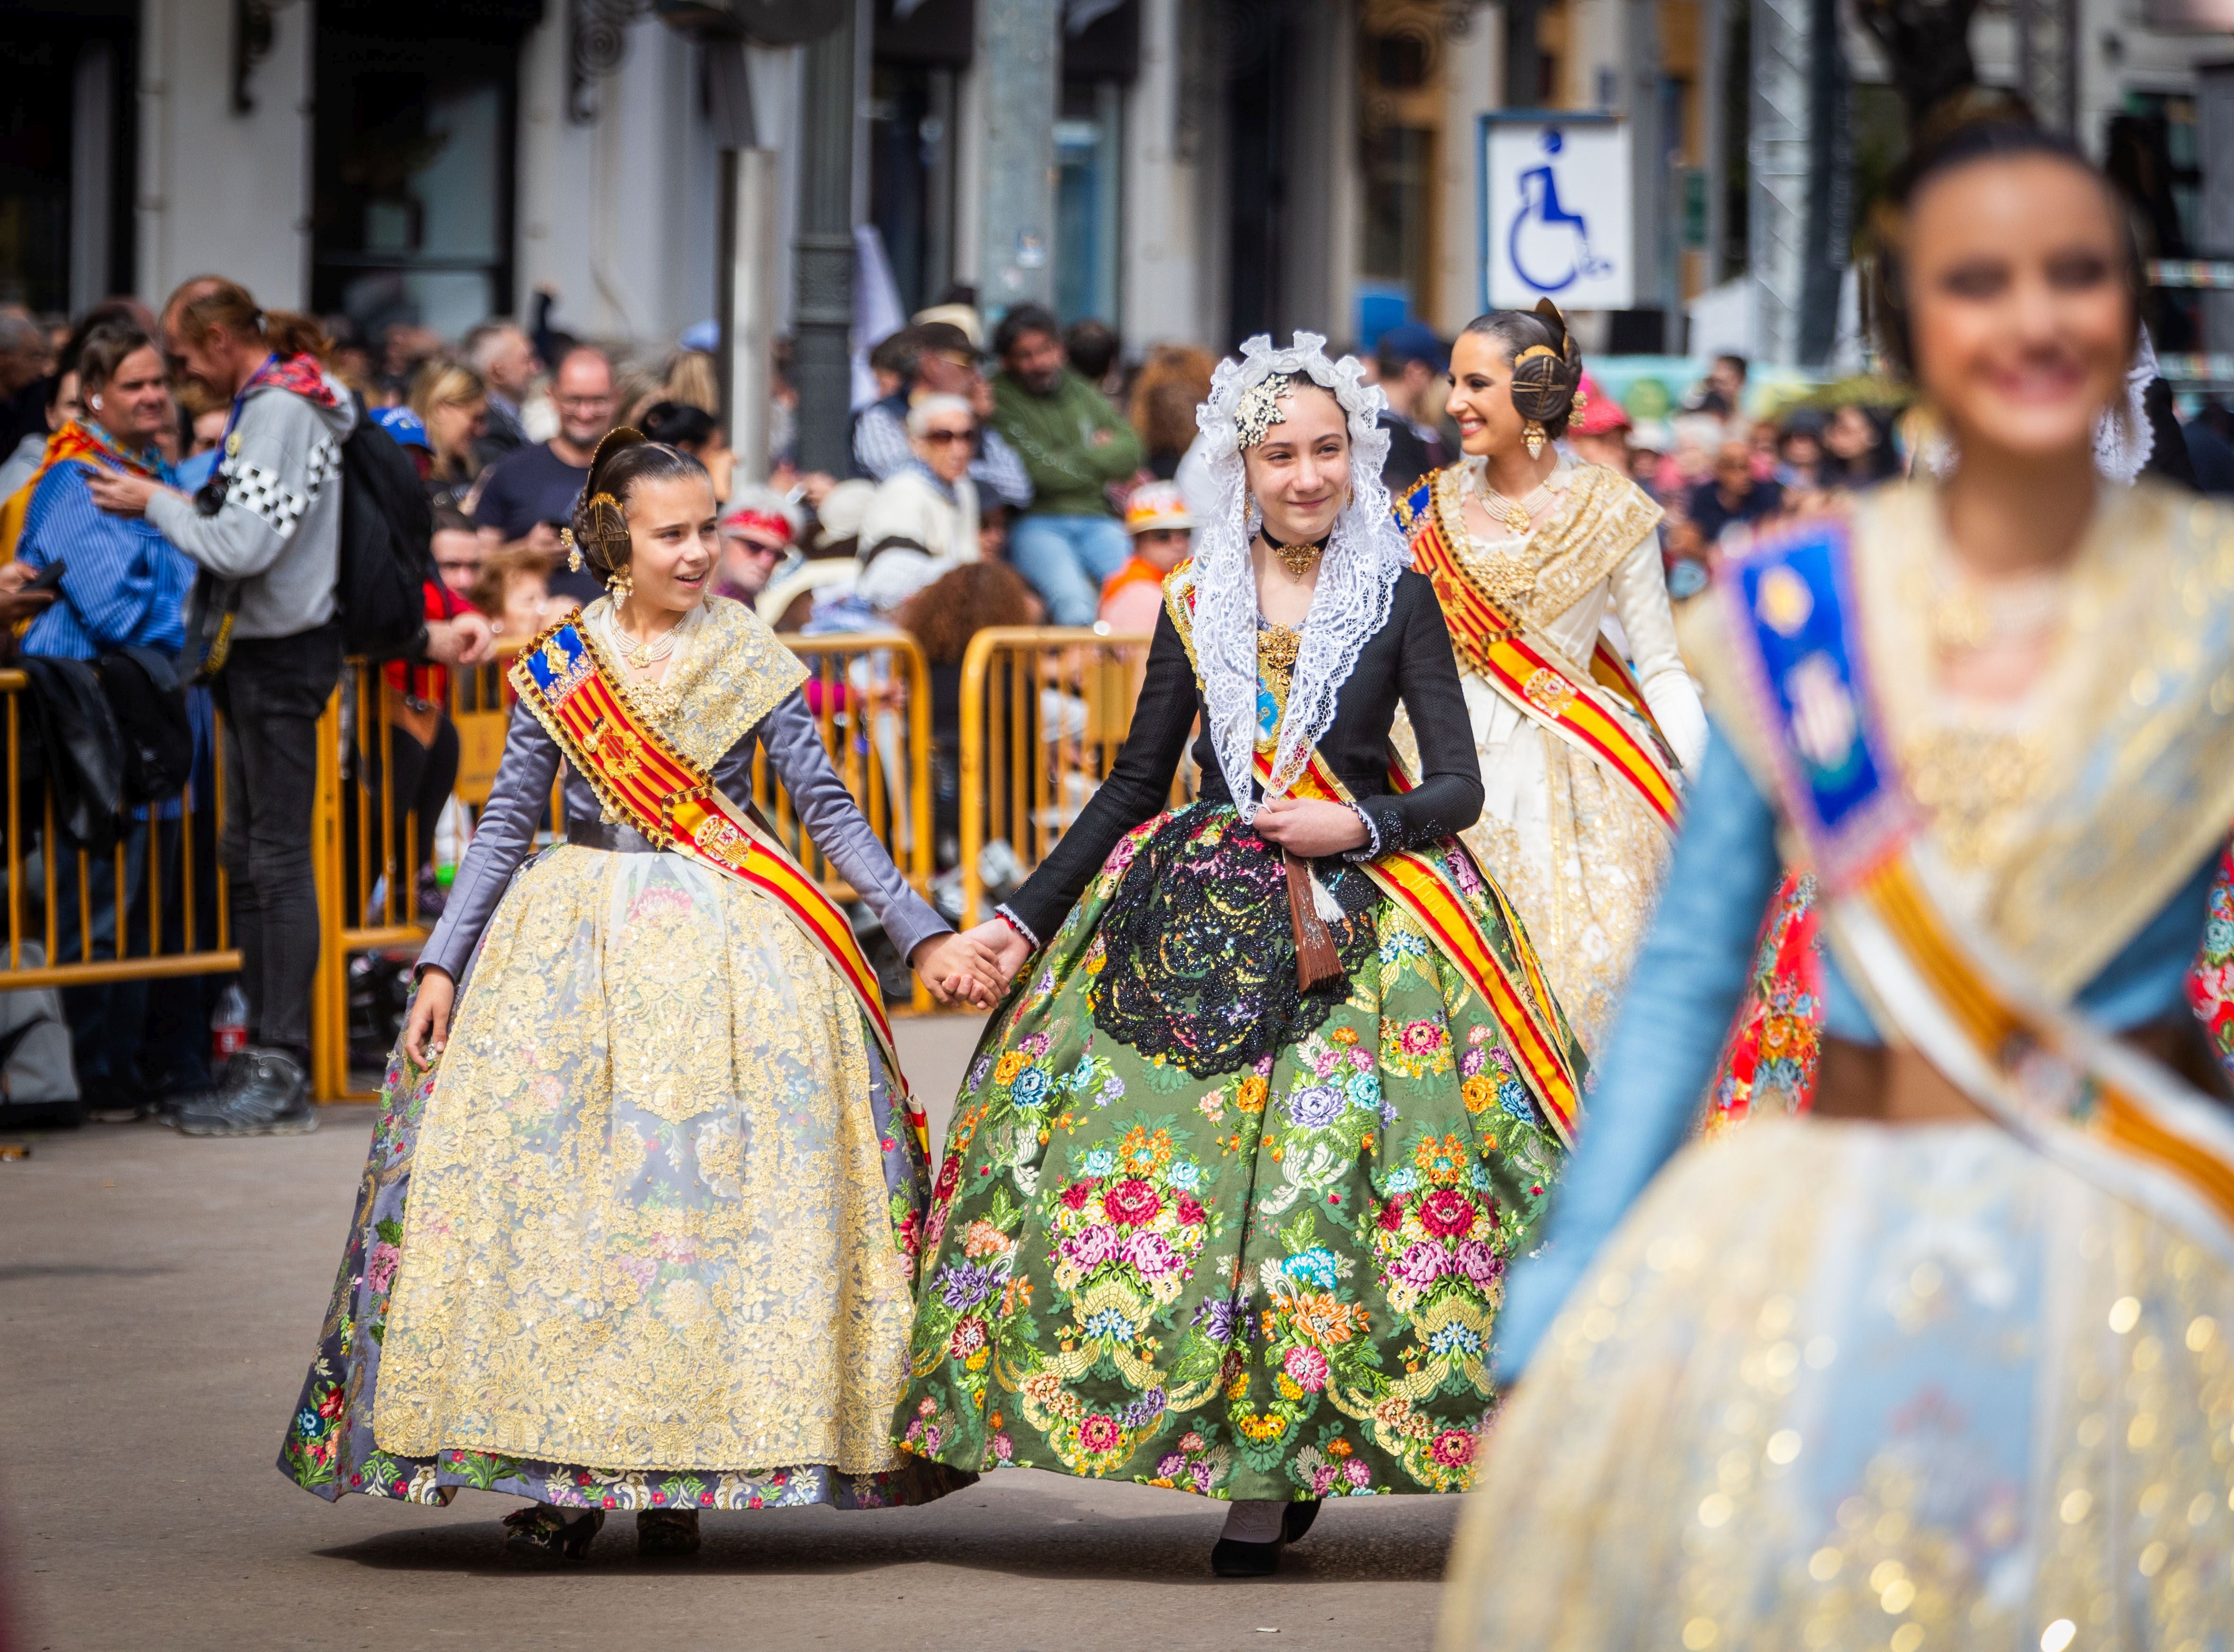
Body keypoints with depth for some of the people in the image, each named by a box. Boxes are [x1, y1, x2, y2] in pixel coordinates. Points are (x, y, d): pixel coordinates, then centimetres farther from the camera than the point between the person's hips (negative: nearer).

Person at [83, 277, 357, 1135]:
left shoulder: (281, 411, -17)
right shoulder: (271, 403, 14)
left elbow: (246, 548, -22)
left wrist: (158, 505, -10)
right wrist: (172, 500, 9)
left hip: (281, 653, -11)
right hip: (264, 649, 11)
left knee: (279, 858, -8)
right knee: (248, 857, 15)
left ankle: (281, 1073, -6)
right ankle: (265, 1054, 21)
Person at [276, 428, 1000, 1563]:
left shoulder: (751, 662, 3)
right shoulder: (557, 667, 6)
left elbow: (832, 812, 4)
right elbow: (506, 825, 9)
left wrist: (924, 936, -2)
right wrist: (443, 963, 1)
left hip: (727, 952, -1)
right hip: (574, 949, 1)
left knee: (711, 1195, -7)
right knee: (555, 1183, -6)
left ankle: (680, 1476, 0)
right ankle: (556, 1476, 0)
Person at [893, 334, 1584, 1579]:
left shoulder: (1399, 598, 2)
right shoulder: (1197, 606, 10)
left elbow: (1460, 786, 1)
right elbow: (1135, 786, 16)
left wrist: (1353, 829, -15)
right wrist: (1025, 916, 12)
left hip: (1361, 912, -3)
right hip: (1194, 915, 3)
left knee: (1326, 1168, -13)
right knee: (1136, 1149, -9)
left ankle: (1273, 1474, -6)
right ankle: (1258, 1464, -1)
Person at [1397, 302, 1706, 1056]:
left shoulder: (1608, 511, -1)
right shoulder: (1434, 507, 8)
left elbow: (1661, 670, 1)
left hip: (1576, 791, -3)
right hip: (1462, 786, 3)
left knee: (1583, 980, -11)